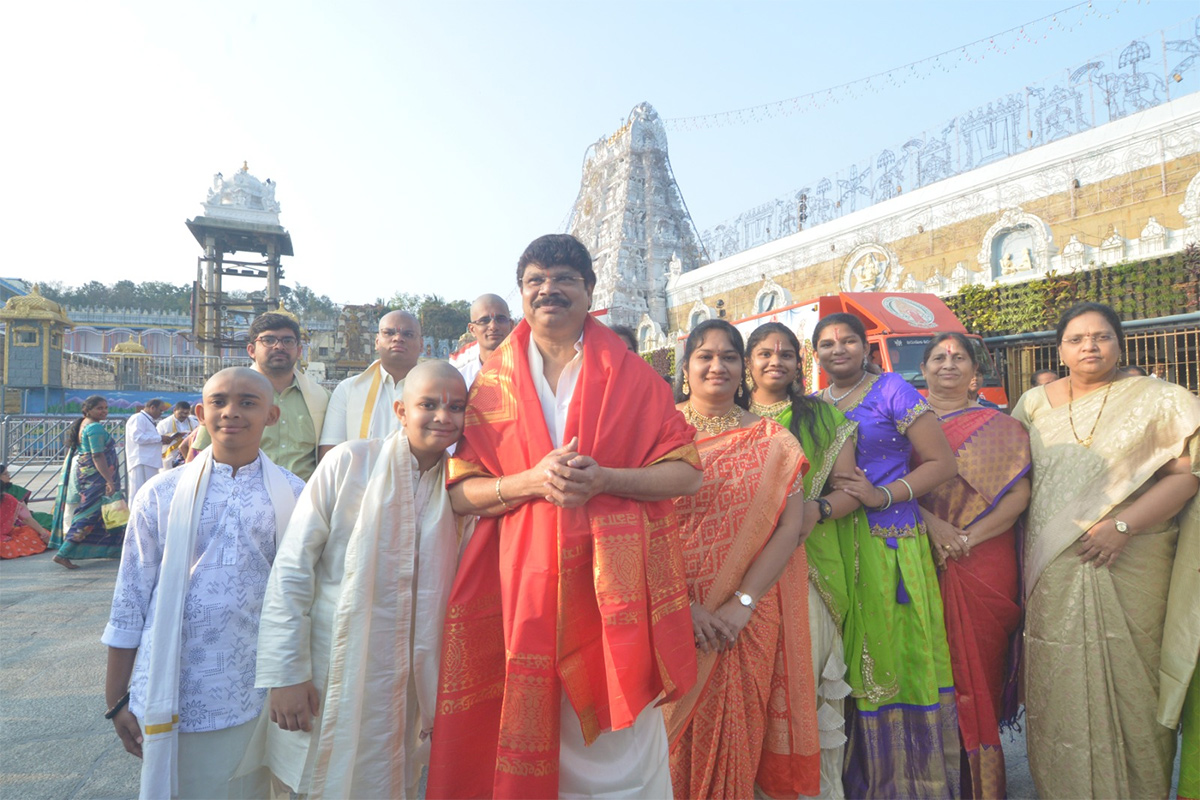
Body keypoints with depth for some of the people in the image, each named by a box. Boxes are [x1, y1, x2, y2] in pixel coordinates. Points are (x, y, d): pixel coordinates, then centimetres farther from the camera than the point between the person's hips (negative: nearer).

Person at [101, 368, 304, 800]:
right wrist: (117, 699, 6)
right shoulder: (162, 493, 0)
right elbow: (130, 601, 4)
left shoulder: (293, 496, -2)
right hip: (173, 698, 0)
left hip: (260, 698, 0)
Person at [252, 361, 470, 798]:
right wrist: (286, 672, -10)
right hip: (334, 675, -3)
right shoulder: (350, 462, -10)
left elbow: (460, 588, 8)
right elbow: (293, 566, -8)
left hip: (407, 681, 3)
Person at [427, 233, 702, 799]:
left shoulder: (631, 376, 5)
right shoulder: (493, 382, 8)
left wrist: (605, 479, -14)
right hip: (523, 581, 1)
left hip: (613, 583, 0)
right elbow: (460, 492, 4)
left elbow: (687, 473, 1)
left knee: (617, 743, 4)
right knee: (528, 734, 8)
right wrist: (531, 481, -14)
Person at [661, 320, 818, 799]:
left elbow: (791, 526, -4)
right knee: (674, 738, 10)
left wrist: (742, 603, -13)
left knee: (736, 738, 10)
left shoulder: (770, 440, 4)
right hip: (671, 615, 0)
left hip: (748, 620, 1)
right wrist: (682, 603, -15)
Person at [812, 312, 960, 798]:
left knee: (895, 657, 0)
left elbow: (942, 462, -6)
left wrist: (884, 495, -17)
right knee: (848, 663, 9)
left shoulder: (892, 391, -2)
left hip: (889, 545, -4)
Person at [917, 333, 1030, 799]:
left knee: (980, 667, 4)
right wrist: (933, 524, -15)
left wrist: (969, 537, -12)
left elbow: (1020, 492, 0)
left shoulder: (1000, 427, 10)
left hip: (985, 564, 0)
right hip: (922, 563, 0)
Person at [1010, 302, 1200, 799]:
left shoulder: (1156, 400, 4)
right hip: (1054, 572, 2)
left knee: (1127, 680, 3)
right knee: (1060, 685, 5)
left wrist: (1123, 525, -17)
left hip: (1133, 567, -1)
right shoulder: (1033, 404, 10)